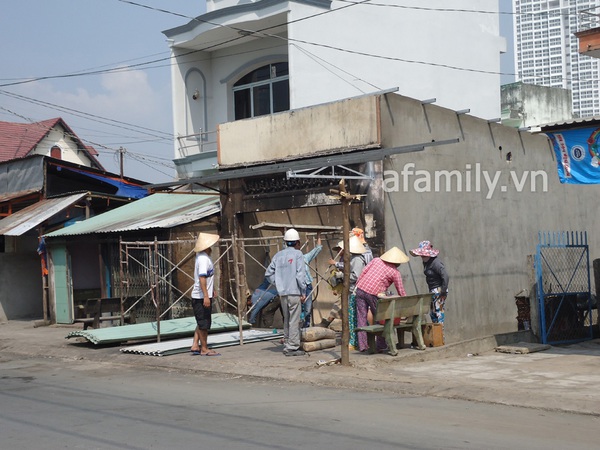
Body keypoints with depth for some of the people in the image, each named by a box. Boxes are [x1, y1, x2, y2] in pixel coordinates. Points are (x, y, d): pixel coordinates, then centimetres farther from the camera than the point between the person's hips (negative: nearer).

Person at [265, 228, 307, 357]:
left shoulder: (278, 255, 9)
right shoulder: (297, 254, -6)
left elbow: (269, 273, 10)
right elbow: (300, 274, -13)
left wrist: (279, 285, 15)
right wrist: (303, 292, -8)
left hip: (282, 293, 6)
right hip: (294, 292, -5)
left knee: (286, 320, 15)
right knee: (294, 321, -2)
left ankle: (287, 345, 19)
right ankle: (292, 347, -3)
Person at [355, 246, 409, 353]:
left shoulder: (376, 260, 14)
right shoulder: (395, 272, 3)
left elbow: (363, 272, 8)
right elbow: (401, 292, 4)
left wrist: (357, 285, 13)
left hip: (360, 289, 4)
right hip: (373, 294, -4)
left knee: (361, 318, 6)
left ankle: (362, 346, 6)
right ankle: (381, 345, 15)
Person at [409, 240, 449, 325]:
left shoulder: (436, 263, -20)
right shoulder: (426, 262, 8)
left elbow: (446, 277, -25)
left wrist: (443, 292, -23)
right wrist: (431, 291, 15)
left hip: (439, 290, -10)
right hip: (432, 291, 10)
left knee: (438, 311, -6)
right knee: (432, 312, 14)